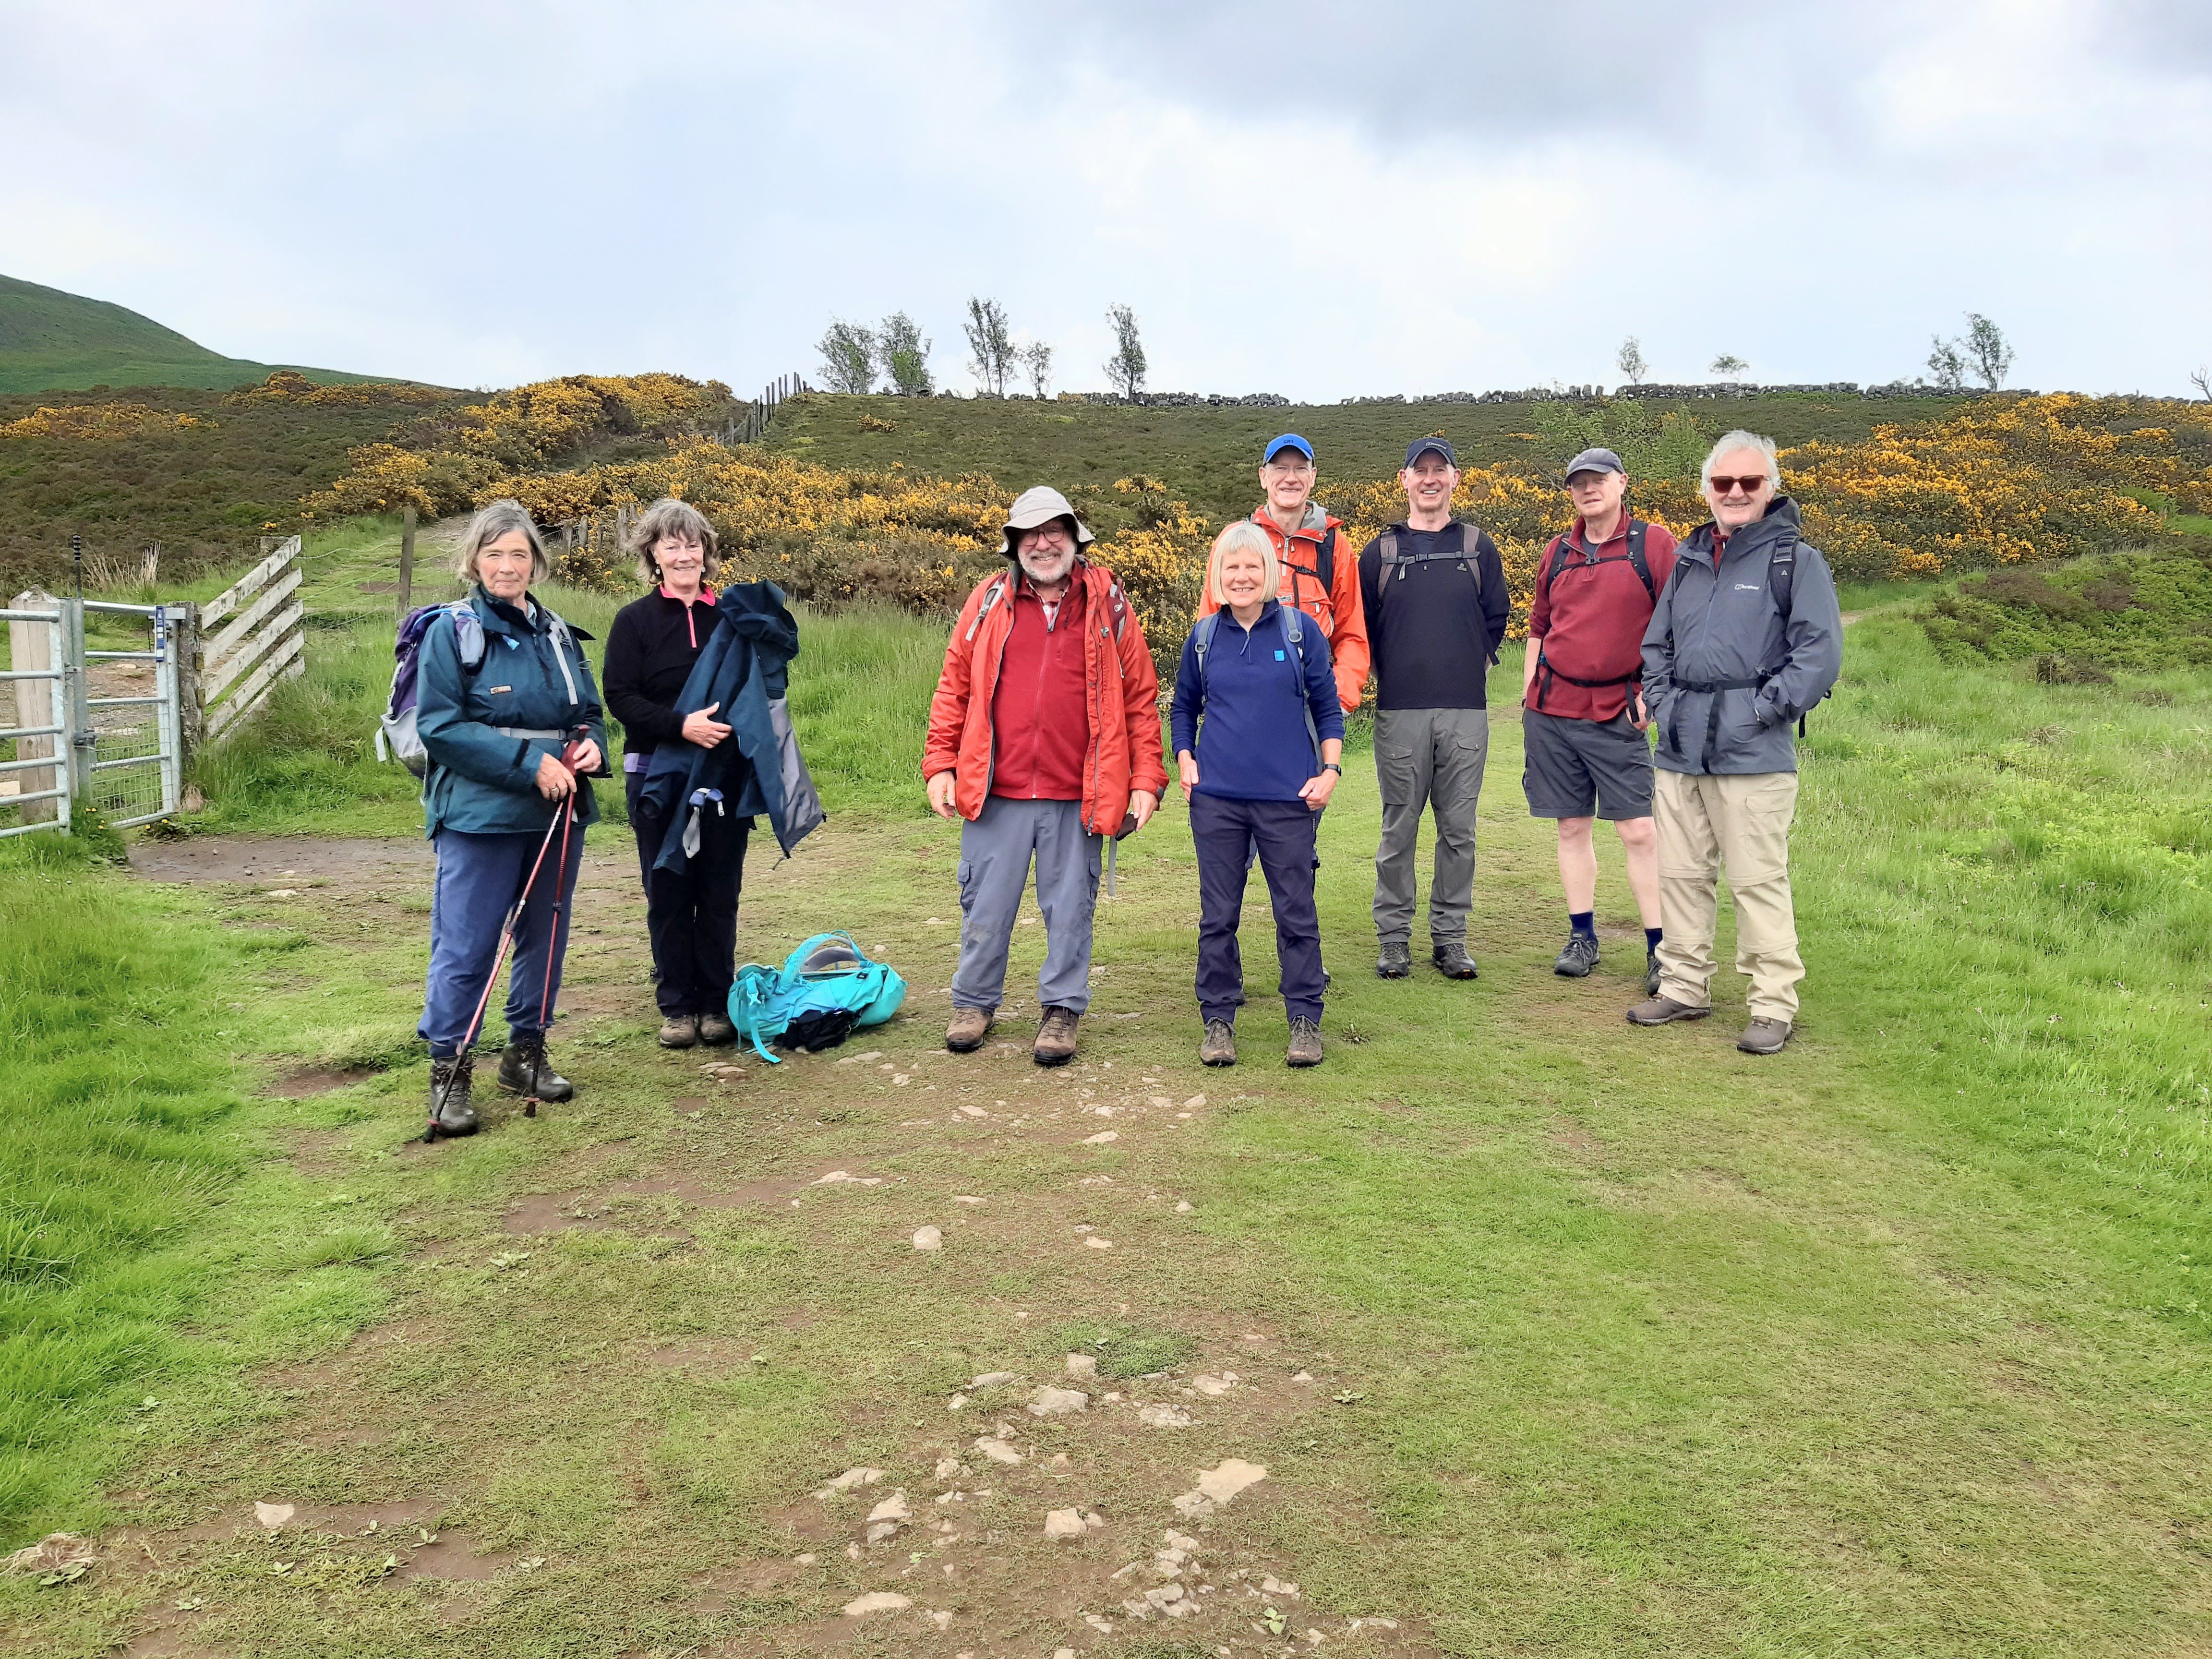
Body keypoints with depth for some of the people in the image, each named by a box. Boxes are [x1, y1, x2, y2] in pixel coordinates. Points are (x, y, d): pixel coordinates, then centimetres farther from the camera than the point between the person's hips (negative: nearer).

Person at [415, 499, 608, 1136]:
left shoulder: (556, 633, 12)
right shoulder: (451, 631, -5)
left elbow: (591, 711, 17)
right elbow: (438, 725, -13)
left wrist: (591, 745, -7)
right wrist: (530, 763, -19)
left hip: (557, 817, 6)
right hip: (479, 816, -6)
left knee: (545, 939, 13)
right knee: (466, 947, -4)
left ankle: (526, 1052, 28)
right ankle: (449, 1070, 7)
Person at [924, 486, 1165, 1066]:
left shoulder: (1108, 604, 4)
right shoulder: (988, 601, 7)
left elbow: (1141, 696, 4)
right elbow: (954, 688, 10)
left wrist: (1146, 779, -2)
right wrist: (940, 764, 2)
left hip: (1078, 797, -1)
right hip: (995, 792, 1)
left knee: (1070, 909, 9)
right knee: (985, 907, 11)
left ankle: (1062, 1008, 24)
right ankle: (974, 1003, 29)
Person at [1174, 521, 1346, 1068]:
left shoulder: (1300, 631, 2)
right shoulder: (1204, 637, 8)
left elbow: (1328, 708, 6)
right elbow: (1184, 708, 19)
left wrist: (1330, 769, -3)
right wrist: (1185, 759, 4)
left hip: (1288, 798, -2)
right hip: (1216, 798, 2)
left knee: (1296, 912, 4)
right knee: (1218, 913, 6)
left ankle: (1305, 1020, 15)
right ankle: (1219, 1019, 18)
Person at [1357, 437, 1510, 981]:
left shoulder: (1479, 548, 11)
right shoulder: (1379, 553, 8)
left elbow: (1496, 618, 14)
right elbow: (1361, 627, 12)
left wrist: (1473, 666, 6)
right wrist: (1389, 675, 7)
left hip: (1466, 712, 1)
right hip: (1399, 711, -1)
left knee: (1458, 829, 4)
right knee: (1399, 828, 2)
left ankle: (1450, 937, 13)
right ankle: (1393, 936, 11)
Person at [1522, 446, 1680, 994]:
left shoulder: (1654, 543, -1)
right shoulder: (1557, 552, 11)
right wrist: (1529, 695, 13)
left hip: (1618, 713, -4)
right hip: (1553, 710, 4)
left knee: (1639, 832, -5)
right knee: (1573, 826, 9)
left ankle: (1661, 949, 2)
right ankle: (1583, 938, 18)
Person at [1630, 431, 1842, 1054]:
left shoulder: (1797, 561, -1)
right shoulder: (1688, 560, 16)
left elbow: (1820, 653, -8)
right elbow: (1656, 644, 23)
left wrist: (1763, 711, -12)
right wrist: (1661, 703, 9)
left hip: (1753, 755, -6)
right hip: (1679, 751, 6)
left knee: (1758, 883, -4)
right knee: (1680, 875, 13)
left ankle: (1774, 1007, 5)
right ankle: (1684, 986, 26)